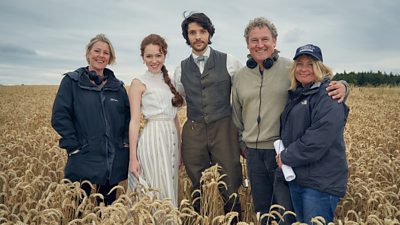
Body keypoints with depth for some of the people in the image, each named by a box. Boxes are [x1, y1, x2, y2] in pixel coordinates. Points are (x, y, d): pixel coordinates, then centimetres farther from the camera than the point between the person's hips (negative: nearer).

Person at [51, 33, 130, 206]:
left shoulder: (117, 86, 10)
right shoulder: (71, 81, -1)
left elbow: (128, 116, 13)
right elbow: (59, 117, -6)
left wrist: (126, 142, 0)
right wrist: (74, 146, -12)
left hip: (114, 162, 4)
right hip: (84, 160, -3)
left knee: (108, 205, 14)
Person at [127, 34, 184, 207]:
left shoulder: (169, 82, 15)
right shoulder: (139, 83, -2)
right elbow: (134, 121, -7)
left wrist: (180, 148, 14)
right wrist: (133, 158, -11)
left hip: (172, 139, 6)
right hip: (153, 139, -6)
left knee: (171, 189, 10)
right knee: (158, 192, -3)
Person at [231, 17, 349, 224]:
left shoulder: (292, 69, -7)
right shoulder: (240, 76, 7)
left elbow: (321, 86, -2)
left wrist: (341, 87, -24)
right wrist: (241, 142, 22)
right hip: (253, 153, 4)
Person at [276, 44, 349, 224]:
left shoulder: (328, 97, -14)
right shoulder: (296, 95, 11)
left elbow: (317, 141, -24)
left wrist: (286, 157, -14)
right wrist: (282, 154, 0)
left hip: (321, 183, -8)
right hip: (295, 177, 8)